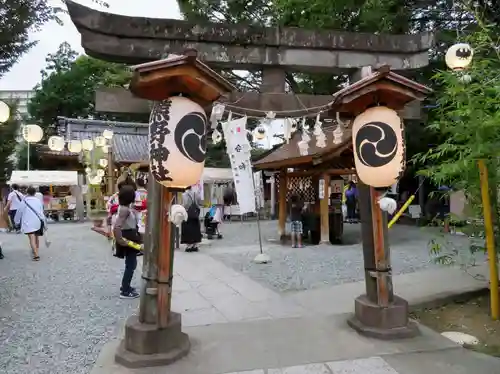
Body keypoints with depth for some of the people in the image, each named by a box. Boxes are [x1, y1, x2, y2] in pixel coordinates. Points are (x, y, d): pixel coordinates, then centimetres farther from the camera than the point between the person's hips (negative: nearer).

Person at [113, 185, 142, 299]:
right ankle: (125, 292, 10)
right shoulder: (125, 210, -25)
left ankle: (125, 286, 34)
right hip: (128, 238, -10)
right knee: (131, 265, 0)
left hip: (131, 237, 10)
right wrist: (120, 240, -28)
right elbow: (116, 227, -35)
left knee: (131, 264, 21)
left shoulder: (126, 207, 4)